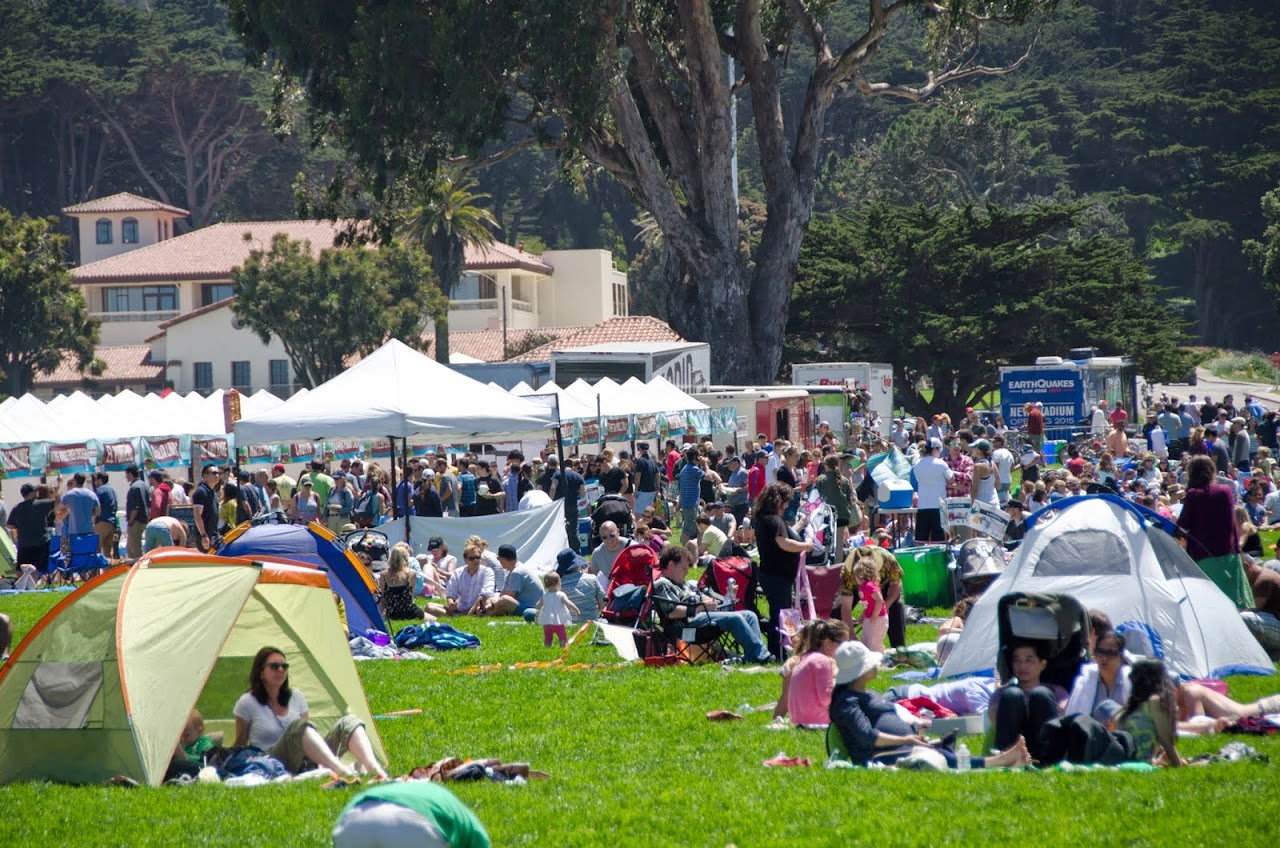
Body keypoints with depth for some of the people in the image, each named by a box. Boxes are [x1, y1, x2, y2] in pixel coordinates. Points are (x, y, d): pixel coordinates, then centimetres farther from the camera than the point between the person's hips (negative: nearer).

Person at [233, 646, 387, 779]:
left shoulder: (296, 697, 15)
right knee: (299, 726, -37)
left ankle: (373, 768, -43)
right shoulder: (247, 703, 2)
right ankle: (341, 771, -55)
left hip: (303, 761, 6)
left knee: (348, 723, -15)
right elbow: (240, 744, 9)